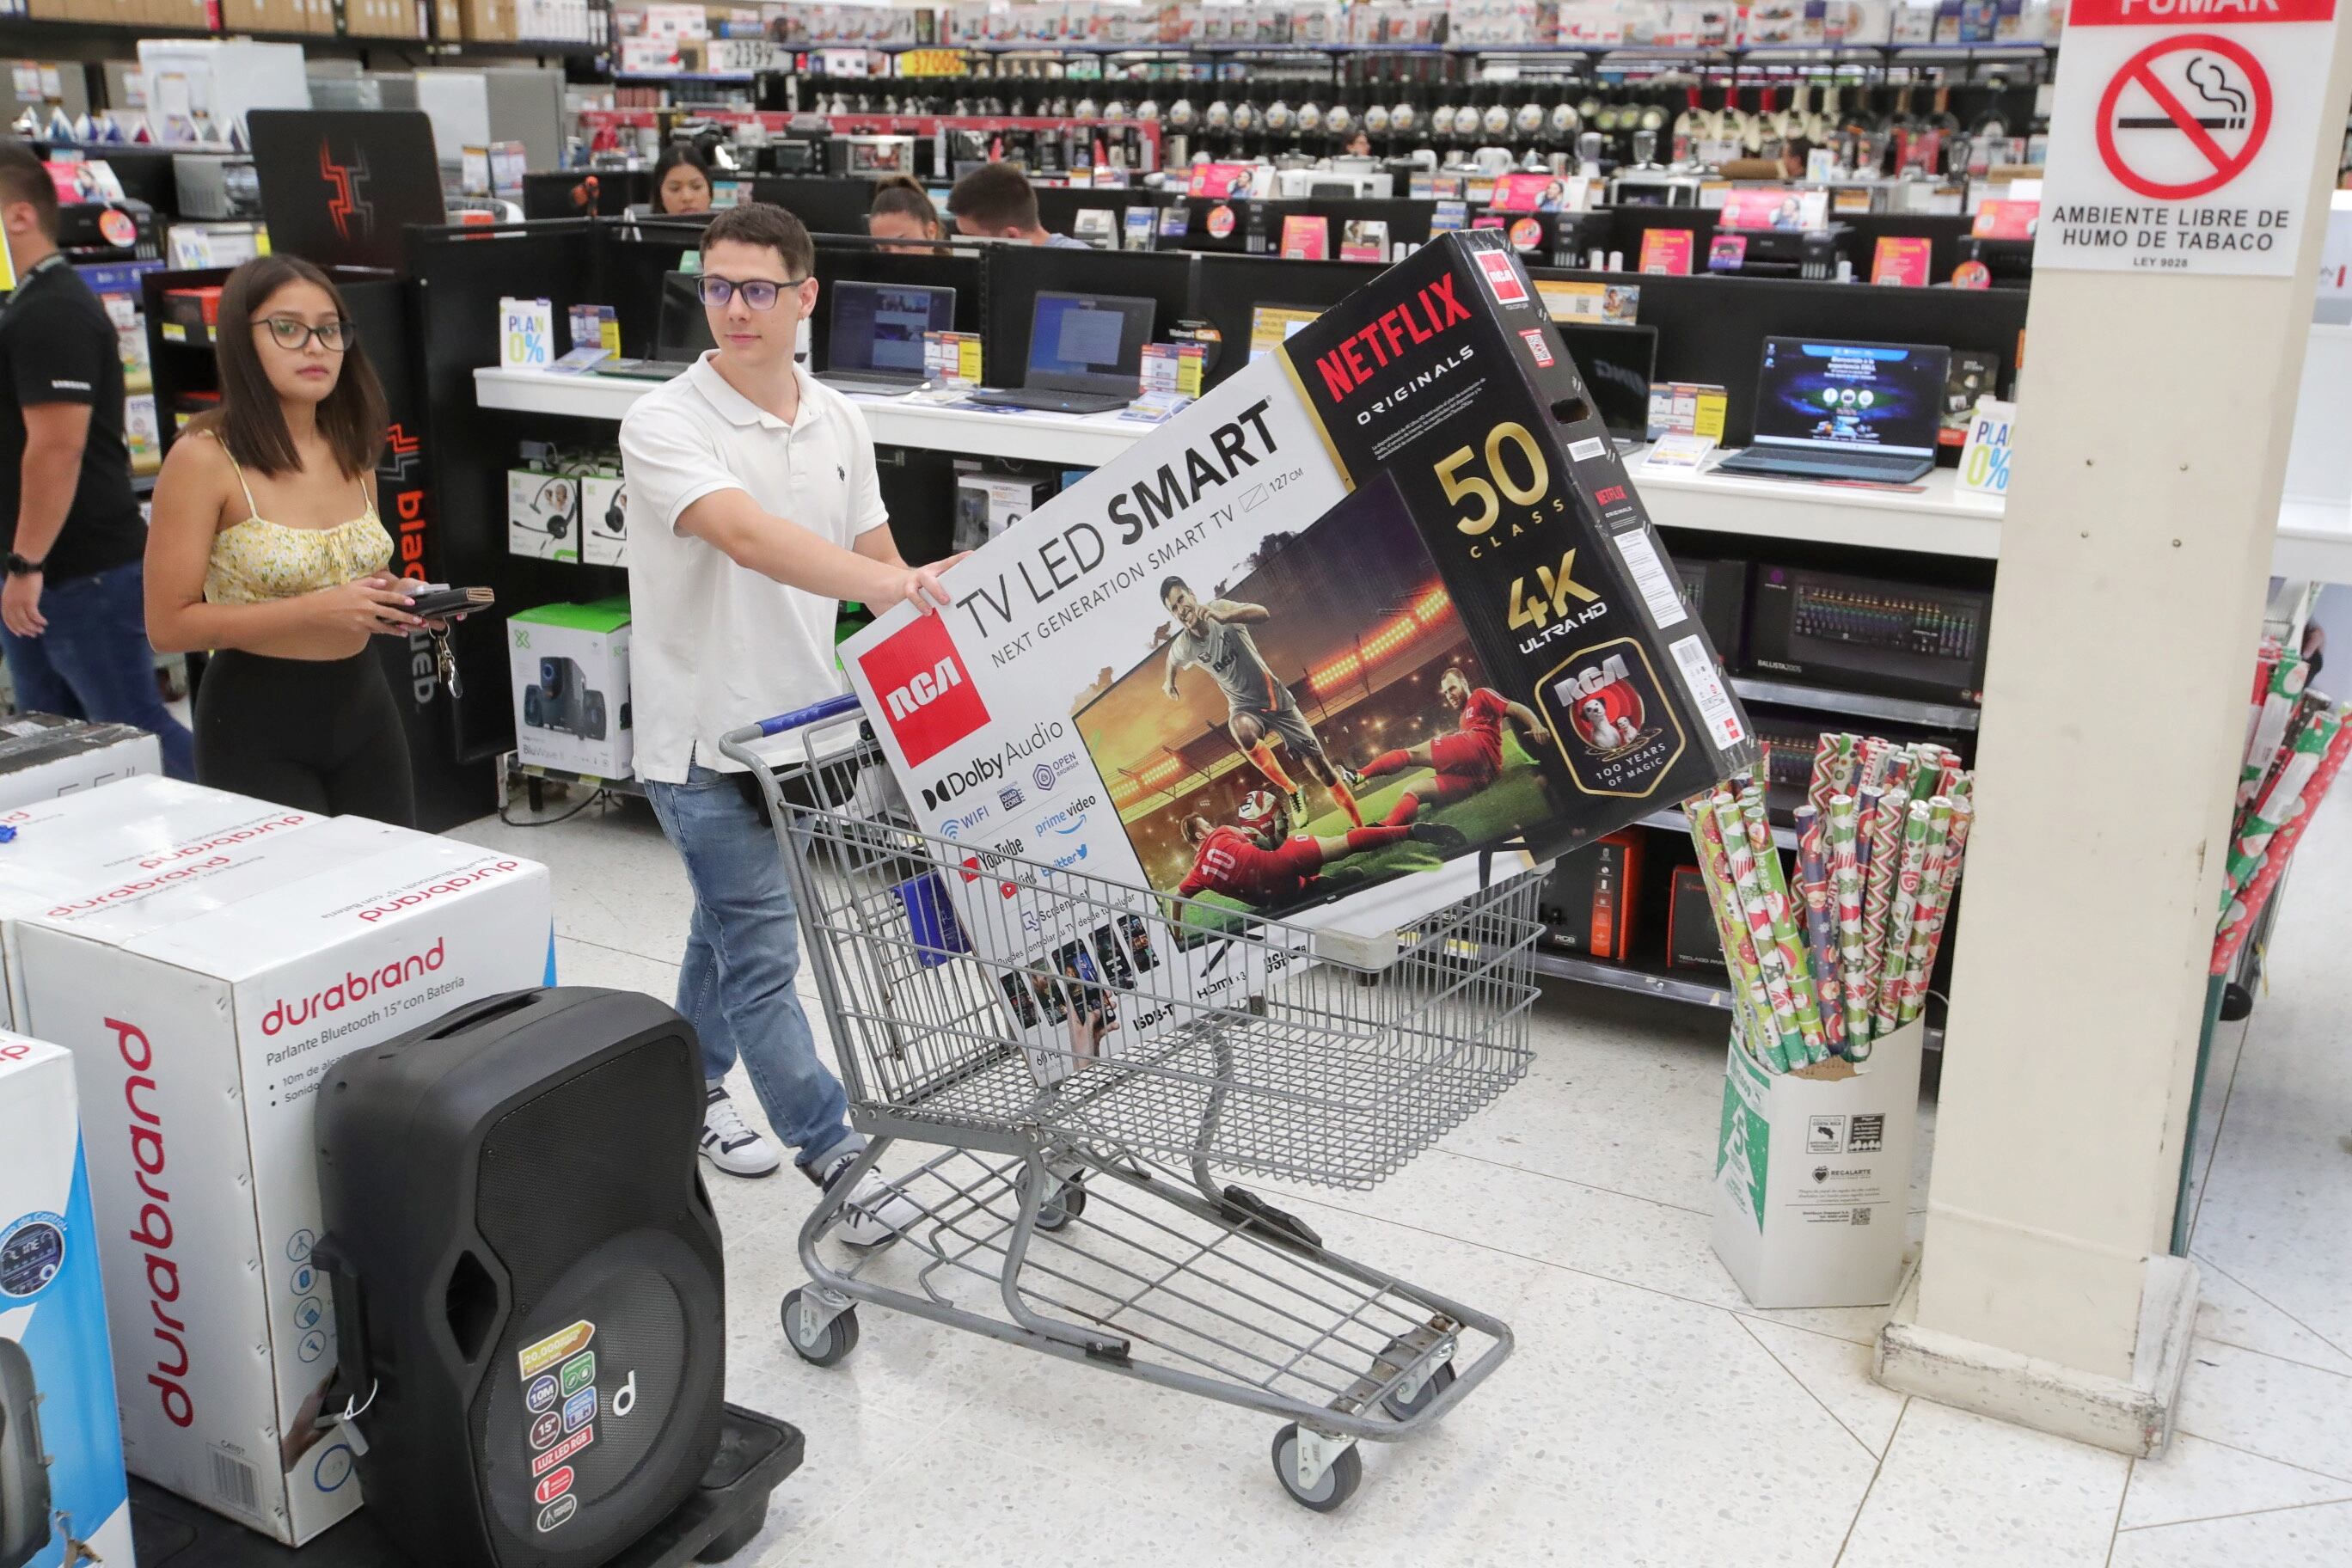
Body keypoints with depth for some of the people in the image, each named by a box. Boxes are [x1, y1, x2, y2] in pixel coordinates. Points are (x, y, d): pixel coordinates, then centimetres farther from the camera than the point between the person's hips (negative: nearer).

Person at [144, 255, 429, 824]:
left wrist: (395, 601, -1)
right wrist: (316, 609, -23)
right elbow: (169, 623, -15)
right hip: (258, 719, -6)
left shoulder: (351, 451, 7)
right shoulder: (204, 458, -12)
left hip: (364, 702, 6)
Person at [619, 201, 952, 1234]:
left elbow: (874, 558, 9)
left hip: (799, 720, 7)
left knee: (731, 926, 22)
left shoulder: (837, 420, 4)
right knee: (762, 951, -5)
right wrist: (889, 581, -48)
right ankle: (834, 1156, 3)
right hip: (704, 732, -6)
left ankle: (691, 1090, 41)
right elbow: (748, 536, -35)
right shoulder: (665, 425, -17)